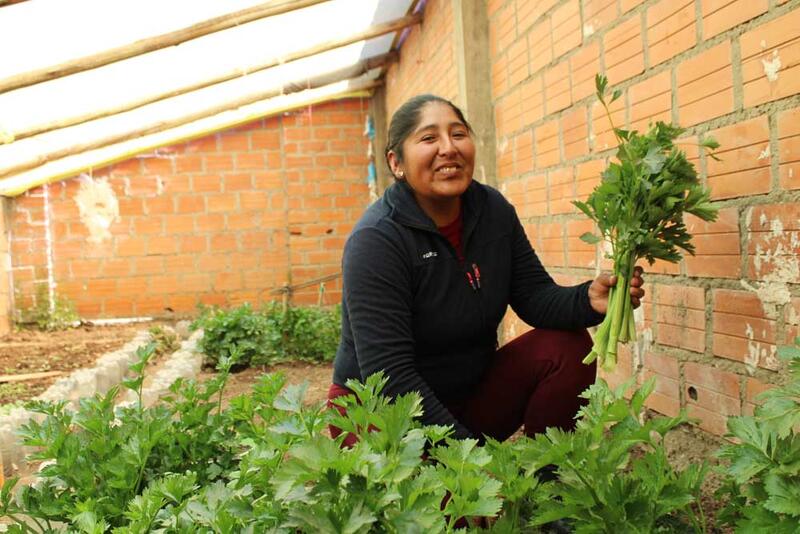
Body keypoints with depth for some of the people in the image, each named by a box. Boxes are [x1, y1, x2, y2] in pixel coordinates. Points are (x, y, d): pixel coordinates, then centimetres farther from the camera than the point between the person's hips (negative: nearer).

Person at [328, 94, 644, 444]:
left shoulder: (493, 210, -2)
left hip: (471, 394, 7)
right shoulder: (375, 240, -23)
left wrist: (588, 301, -25)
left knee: (569, 345, -11)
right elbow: (389, 375, -26)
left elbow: (534, 294, -3)